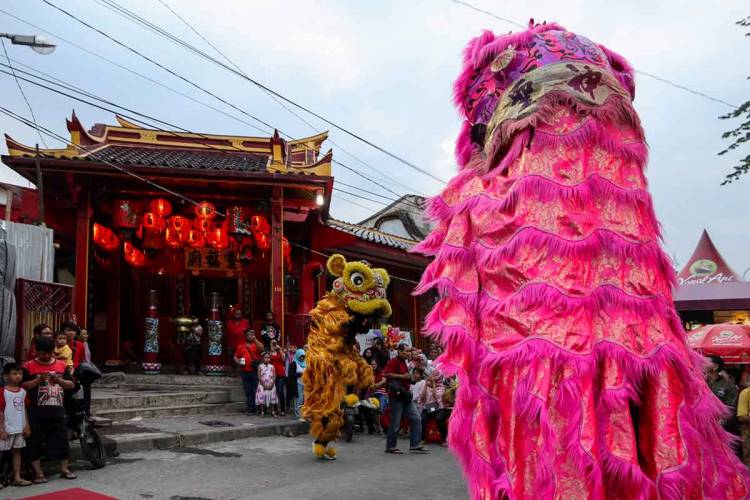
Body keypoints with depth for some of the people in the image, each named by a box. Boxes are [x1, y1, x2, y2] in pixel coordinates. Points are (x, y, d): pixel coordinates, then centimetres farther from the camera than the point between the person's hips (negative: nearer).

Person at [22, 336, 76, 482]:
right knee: (35, 441, 1)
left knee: (62, 439, 6)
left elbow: (71, 385, 10)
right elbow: (22, 386, -6)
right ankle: (38, 473, 10)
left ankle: (64, 469, 17)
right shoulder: (29, 366, 0)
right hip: (37, 412, -3)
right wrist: (39, 380, -18)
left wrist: (59, 380, -8)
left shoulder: (61, 365, 9)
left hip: (57, 410, 3)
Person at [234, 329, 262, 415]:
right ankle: (251, 409, 9)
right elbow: (236, 356, 19)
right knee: (248, 391, 5)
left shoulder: (256, 344, 8)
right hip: (245, 371, 3)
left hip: (255, 371, -3)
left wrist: (255, 339, -14)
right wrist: (238, 362, -1)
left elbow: (261, 348, -13)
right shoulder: (241, 346, 16)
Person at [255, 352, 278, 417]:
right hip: (262, 385, -2)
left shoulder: (272, 367, 5)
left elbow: (274, 376, 2)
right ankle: (262, 412, 5)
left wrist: (271, 384, -10)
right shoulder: (260, 366, 0)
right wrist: (264, 384, -12)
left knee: (271, 397, 2)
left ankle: (273, 411, 7)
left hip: (271, 385, 2)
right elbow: (259, 376, -5)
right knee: (262, 397, -4)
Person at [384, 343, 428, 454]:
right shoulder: (394, 362, -10)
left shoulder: (404, 362, 19)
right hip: (396, 396, -9)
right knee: (395, 422, -2)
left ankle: (415, 445, 8)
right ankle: (390, 446, 10)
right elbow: (386, 374, -24)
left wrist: (410, 377, 15)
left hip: (406, 396, 9)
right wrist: (402, 376, -22)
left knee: (416, 419, 5)